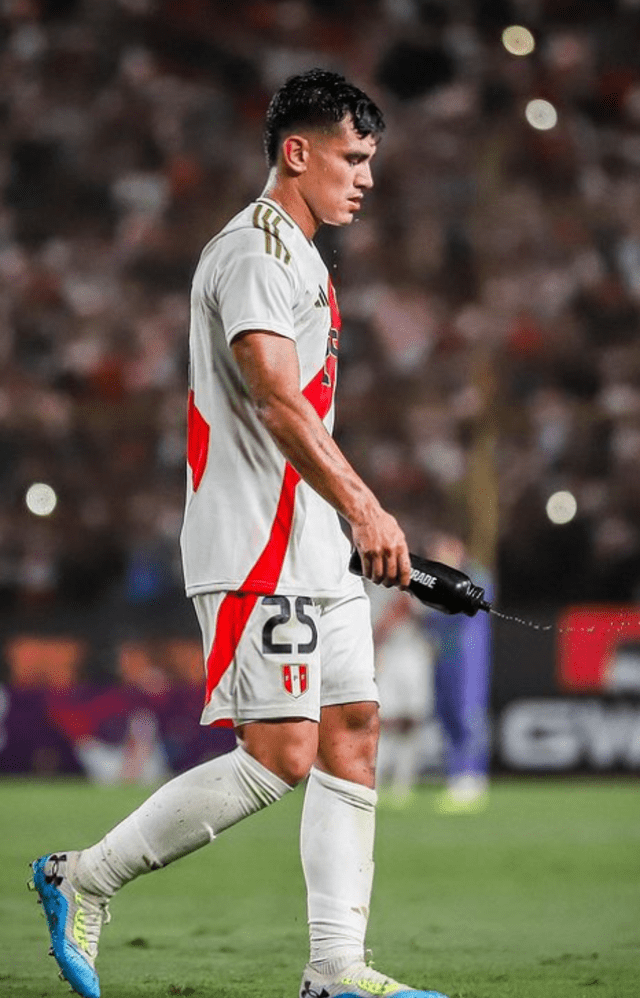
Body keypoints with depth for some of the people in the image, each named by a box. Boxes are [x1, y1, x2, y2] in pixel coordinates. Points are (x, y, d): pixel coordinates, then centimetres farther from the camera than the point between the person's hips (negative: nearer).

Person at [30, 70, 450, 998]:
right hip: (257, 548, -10)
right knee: (280, 755, -13)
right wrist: (365, 508, -28)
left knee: (351, 736, 4)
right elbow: (278, 402, -23)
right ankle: (83, 881, -3)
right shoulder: (252, 252, -12)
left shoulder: (301, 260, 21)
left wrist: (355, 522, 22)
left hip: (320, 553, 10)